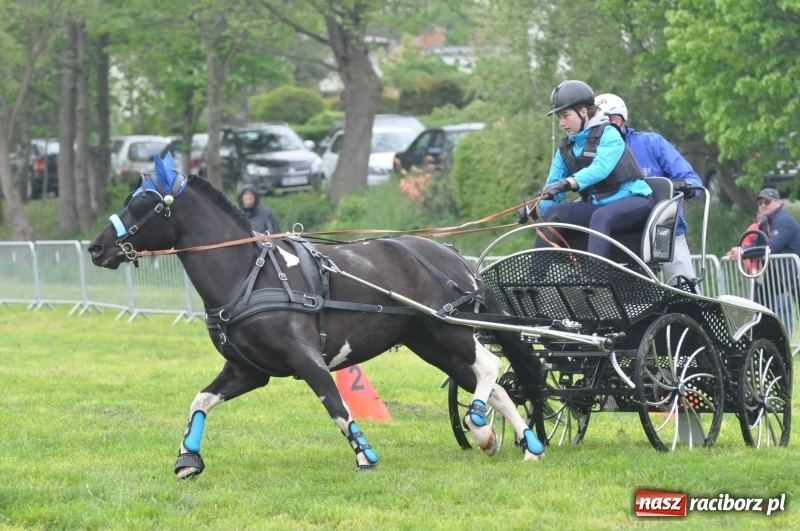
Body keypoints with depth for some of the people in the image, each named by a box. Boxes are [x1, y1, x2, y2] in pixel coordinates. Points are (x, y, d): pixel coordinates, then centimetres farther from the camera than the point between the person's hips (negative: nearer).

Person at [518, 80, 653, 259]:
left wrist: (568, 183, -42)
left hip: (632, 200, -6)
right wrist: (534, 209, -16)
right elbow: (552, 190, 6)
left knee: (601, 216, -37)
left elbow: (600, 168, -26)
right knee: (553, 213, -15)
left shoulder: (608, 135, -8)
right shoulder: (566, 150, 11)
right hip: (597, 205, 6)